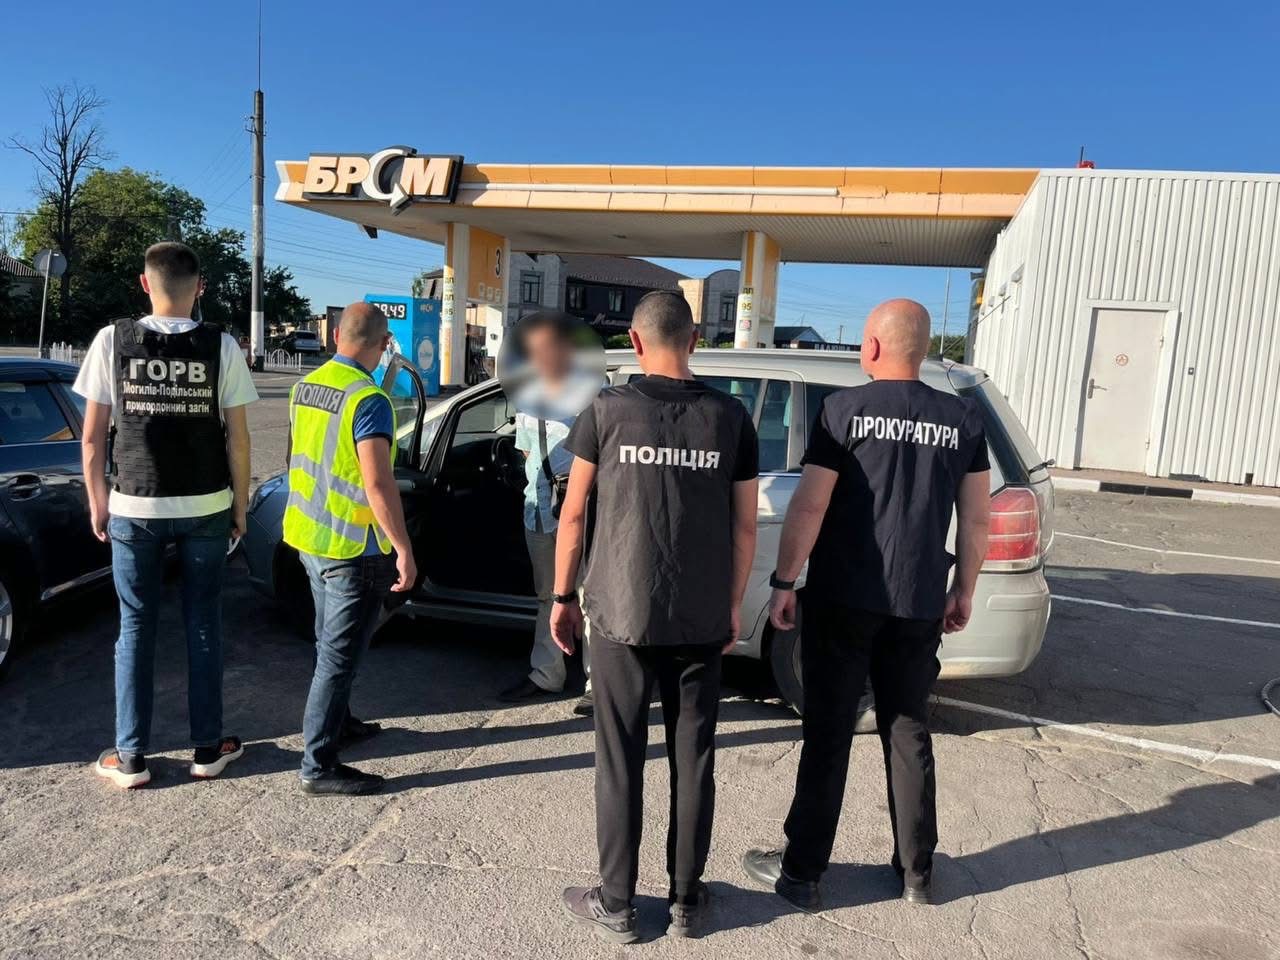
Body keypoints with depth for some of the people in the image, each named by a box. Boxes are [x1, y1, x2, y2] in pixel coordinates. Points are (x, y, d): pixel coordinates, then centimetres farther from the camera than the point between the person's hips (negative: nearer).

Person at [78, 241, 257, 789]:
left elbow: (93, 437, -1)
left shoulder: (113, 340, -4)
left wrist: (97, 502, 10)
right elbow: (237, 439, -4)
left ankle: (131, 758, 18)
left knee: (136, 626, 11)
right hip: (206, 508, 0)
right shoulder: (221, 347, -6)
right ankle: (208, 749, 18)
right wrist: (240, 505, 7)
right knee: (203, 624, 10)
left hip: (133, 508, 0)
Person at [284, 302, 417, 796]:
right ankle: (319, 765, 9)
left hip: (308, 535, 9)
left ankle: (335, 721, 40)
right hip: (352, 547, -9)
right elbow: (378, 483, -26)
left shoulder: (306, 386, 6)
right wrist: (404, 550, -20)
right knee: (340, 654, 0)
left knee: (330, 643, 23)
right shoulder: (368, 399, -21)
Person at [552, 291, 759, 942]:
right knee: (693, 760, 14)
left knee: (620, 762, 10)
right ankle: (686, 900, 27)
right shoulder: (730, 417, 0)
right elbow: (744, 526, 2)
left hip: (621, 614, -2)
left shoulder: (608, 410, -5)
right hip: (702, 620, 2)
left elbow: (572, 514, -1)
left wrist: (563, 598, 9)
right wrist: (733, 605, 14)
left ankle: (616, 905, 22)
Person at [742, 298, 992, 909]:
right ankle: (916, 872, 27)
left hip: (842, 601, -3)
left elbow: (808, 506, -12)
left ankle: (801, 872, 16)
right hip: (920, 604, 4)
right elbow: (976, 519, 6)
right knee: (908, 733, 16)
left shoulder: (844, 409, -8)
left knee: (828, 734, 6)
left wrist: (784, 583, -4)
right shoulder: (963, 420, 4)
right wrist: (963, 592, 17)